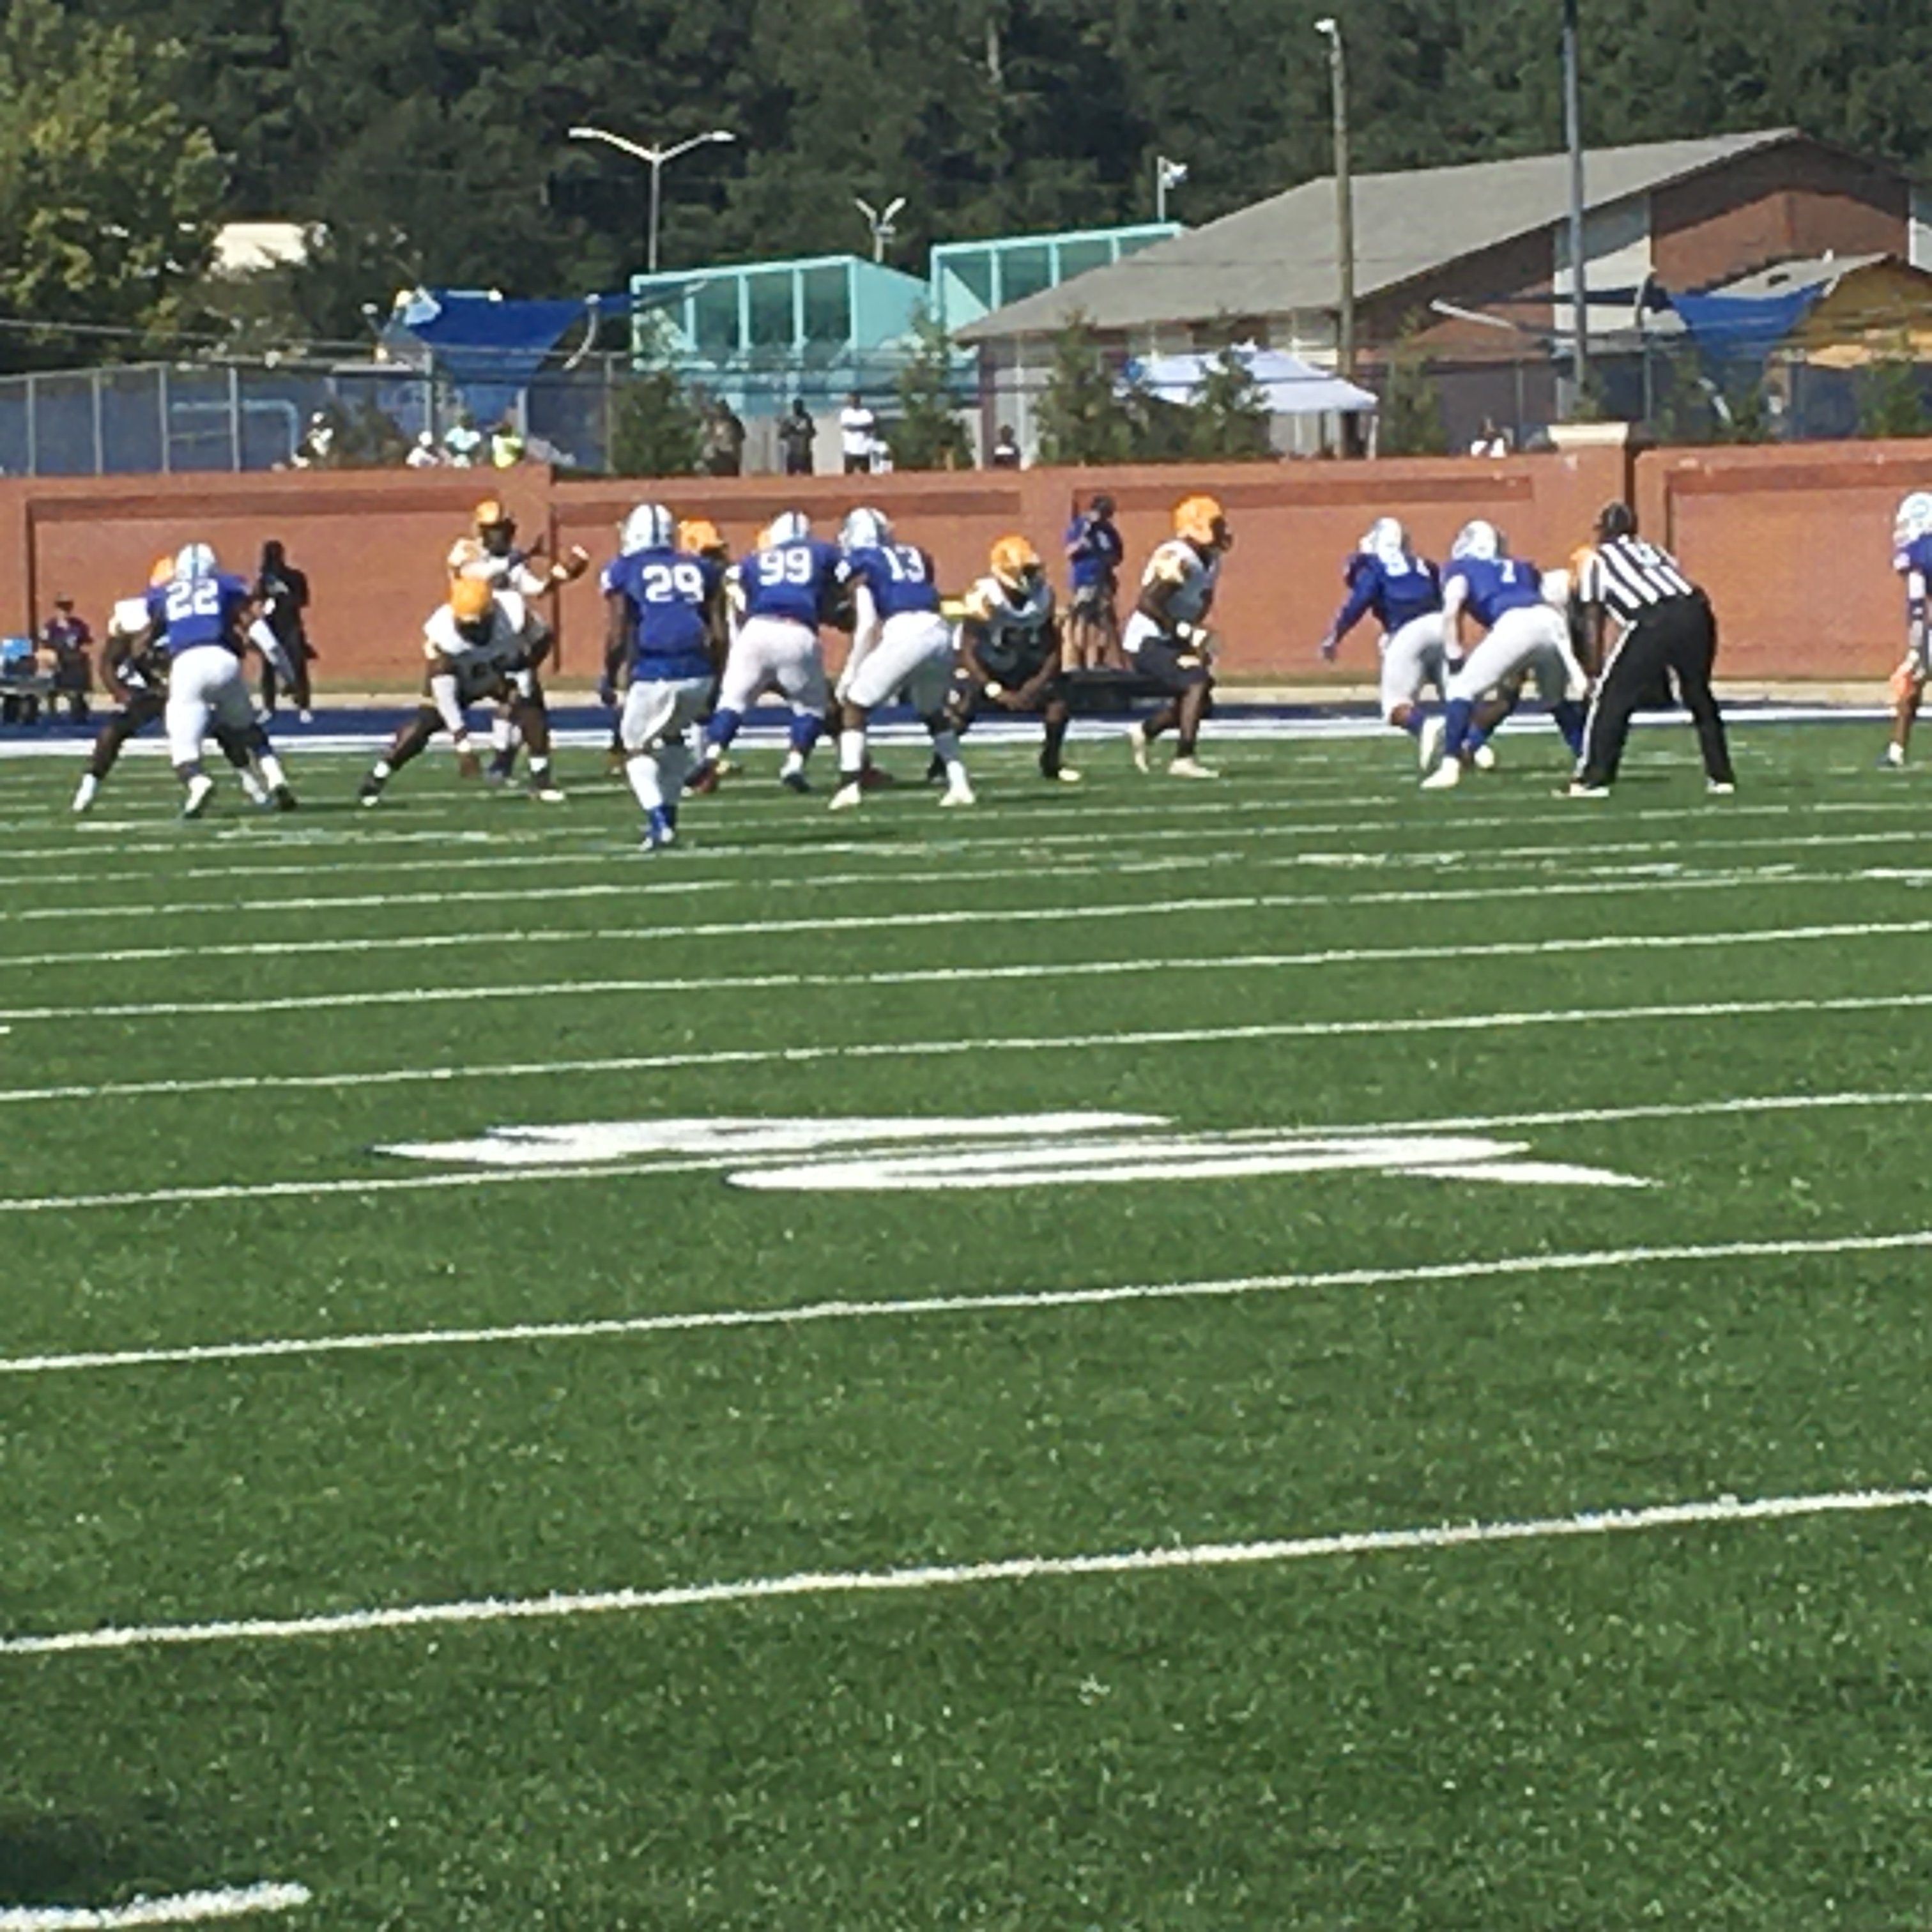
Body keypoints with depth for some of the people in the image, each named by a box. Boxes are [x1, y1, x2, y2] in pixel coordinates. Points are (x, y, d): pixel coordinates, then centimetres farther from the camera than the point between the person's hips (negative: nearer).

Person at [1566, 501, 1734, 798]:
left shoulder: (1597, 561, 20)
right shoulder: (1654, 552, 33)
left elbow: (1593, 622, 16)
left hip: (1654, 622, -5)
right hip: (1695, 613, 5)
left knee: (1613, 699, 8)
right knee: (1700, 698, 24)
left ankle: (1595, 778, 8)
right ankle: (1721, 775, 25)